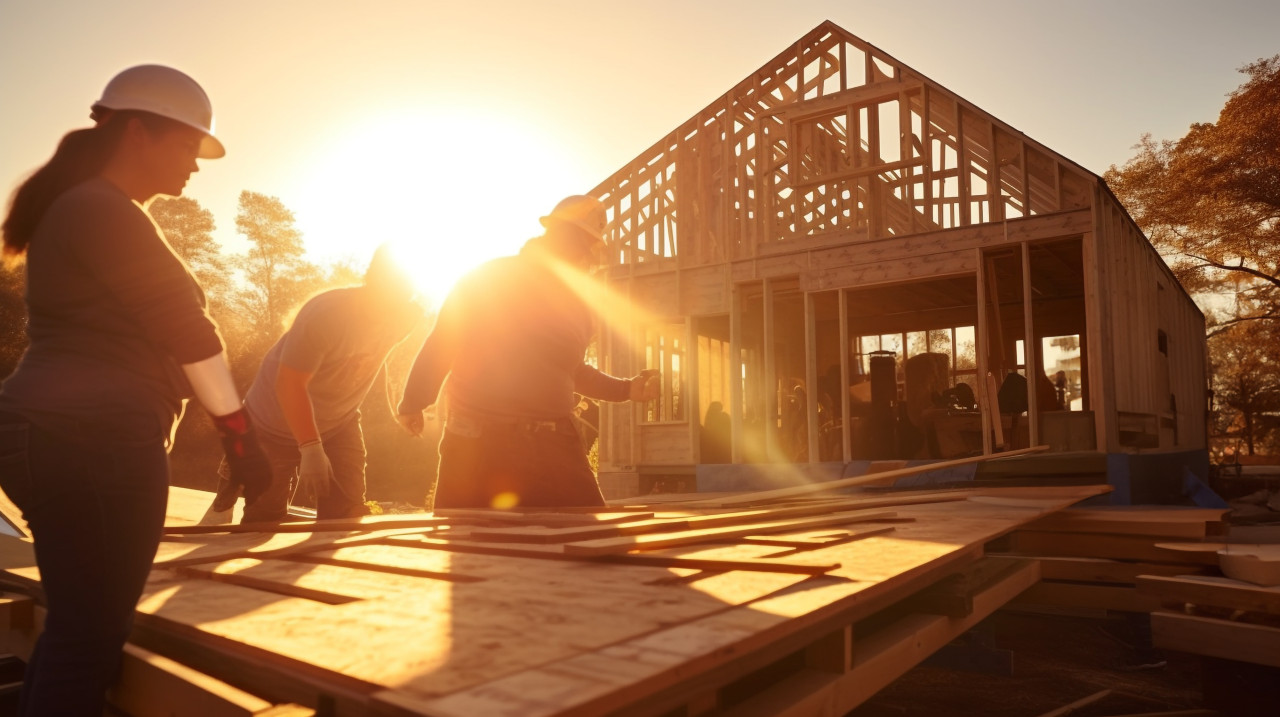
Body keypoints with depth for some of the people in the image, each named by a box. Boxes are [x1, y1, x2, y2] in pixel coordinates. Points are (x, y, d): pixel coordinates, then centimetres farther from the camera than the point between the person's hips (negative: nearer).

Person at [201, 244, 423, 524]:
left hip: (340, 423, 5)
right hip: (276, 424, -4)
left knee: (347, 516, -3)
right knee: (264, 519, 9)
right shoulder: (325, 313, -35)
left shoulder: (404, 318, -16)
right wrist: (311, 448, -42)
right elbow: (290, 383, -35)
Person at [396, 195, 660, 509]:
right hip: (477, 444, -3)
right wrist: (413, 403, 0)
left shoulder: (577, 307, 13)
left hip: (553, 447, 4)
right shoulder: (487, 279, -1)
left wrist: (626, 389, 16)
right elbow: (439, 345, 2)